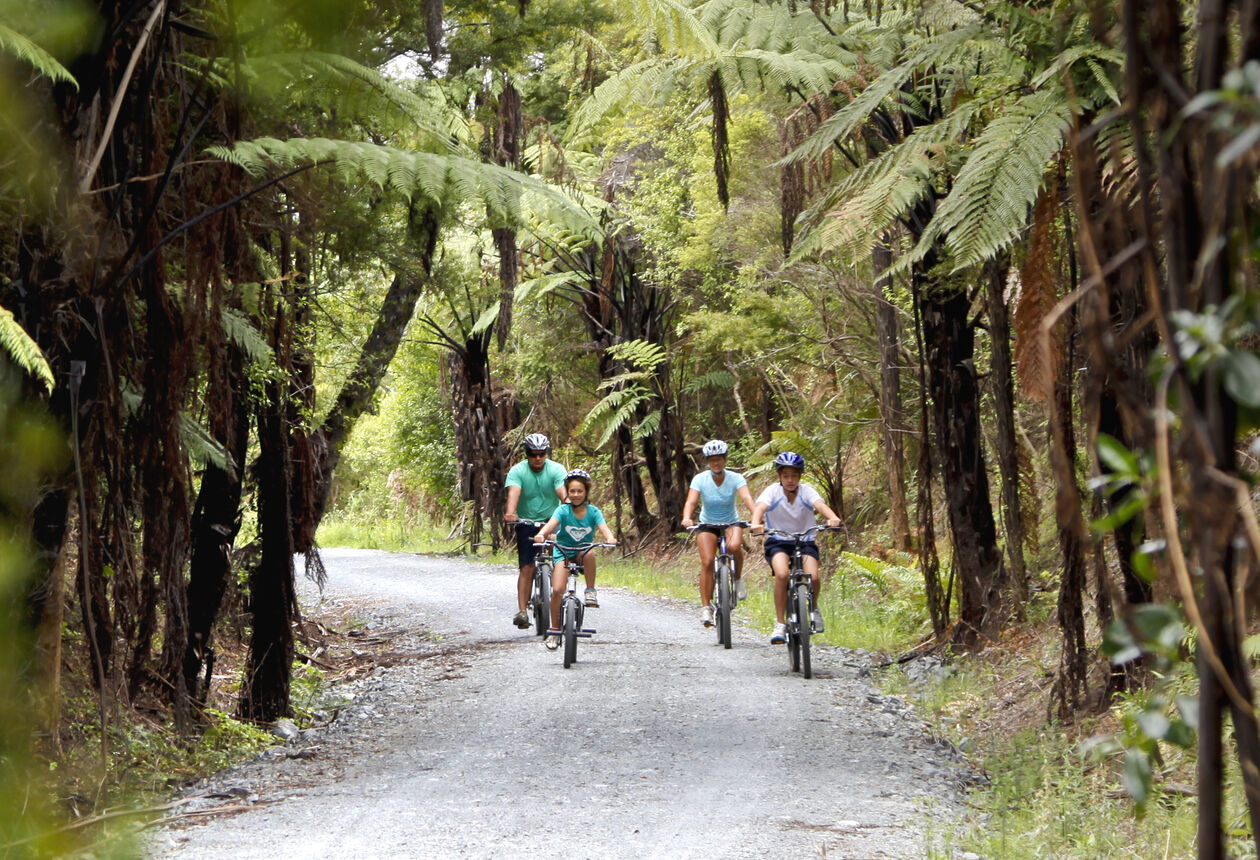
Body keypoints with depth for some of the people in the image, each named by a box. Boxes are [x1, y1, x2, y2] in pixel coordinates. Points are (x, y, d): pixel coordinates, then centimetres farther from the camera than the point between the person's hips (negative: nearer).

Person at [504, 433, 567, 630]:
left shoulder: (556, 470, -10)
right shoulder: (517, 471, -11)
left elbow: (563, 494, -24)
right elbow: (513, 492, -28)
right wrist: (510, 512, -47)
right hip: (526, 523, -1)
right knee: (527, 567, -10)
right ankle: (522, 610, -12)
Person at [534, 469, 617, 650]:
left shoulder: (593, 512, -5)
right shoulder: (563, 510, -9)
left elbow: (603, 528, -20)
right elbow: (551, 523, -27)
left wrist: (610, 539, -43)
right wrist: (541, 534, -48)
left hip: (582, 554, 1)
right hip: (562, 552, -1)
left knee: (590, 554, -36)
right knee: (557, 590, -19)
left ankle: (591, 592, -19)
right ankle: (554, 631, -4)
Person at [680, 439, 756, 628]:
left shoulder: (735, 478, -14)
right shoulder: (700, 479, -13)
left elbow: (746, 498, -29)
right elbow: (691, 501, -26)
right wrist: (686, 518, -48)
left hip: (731, 523, 0)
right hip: (707, 525, 0)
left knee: (734, 546, -34)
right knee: (707, 562, -20)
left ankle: (738, 579, -7)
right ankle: (706, 607, -13)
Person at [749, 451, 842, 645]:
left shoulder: (806, 491, -8)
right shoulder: (772, 491, -10)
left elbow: (820, 505, -26)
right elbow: (760, 507, -28)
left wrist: (833, 518, -48)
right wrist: (756, 523, -51)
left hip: (805, 541, 1)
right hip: (778, 542, -1)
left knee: (812, 576, -23)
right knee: (782, 574, -30)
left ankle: (813, 608, 11)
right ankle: (780, 624, -19)